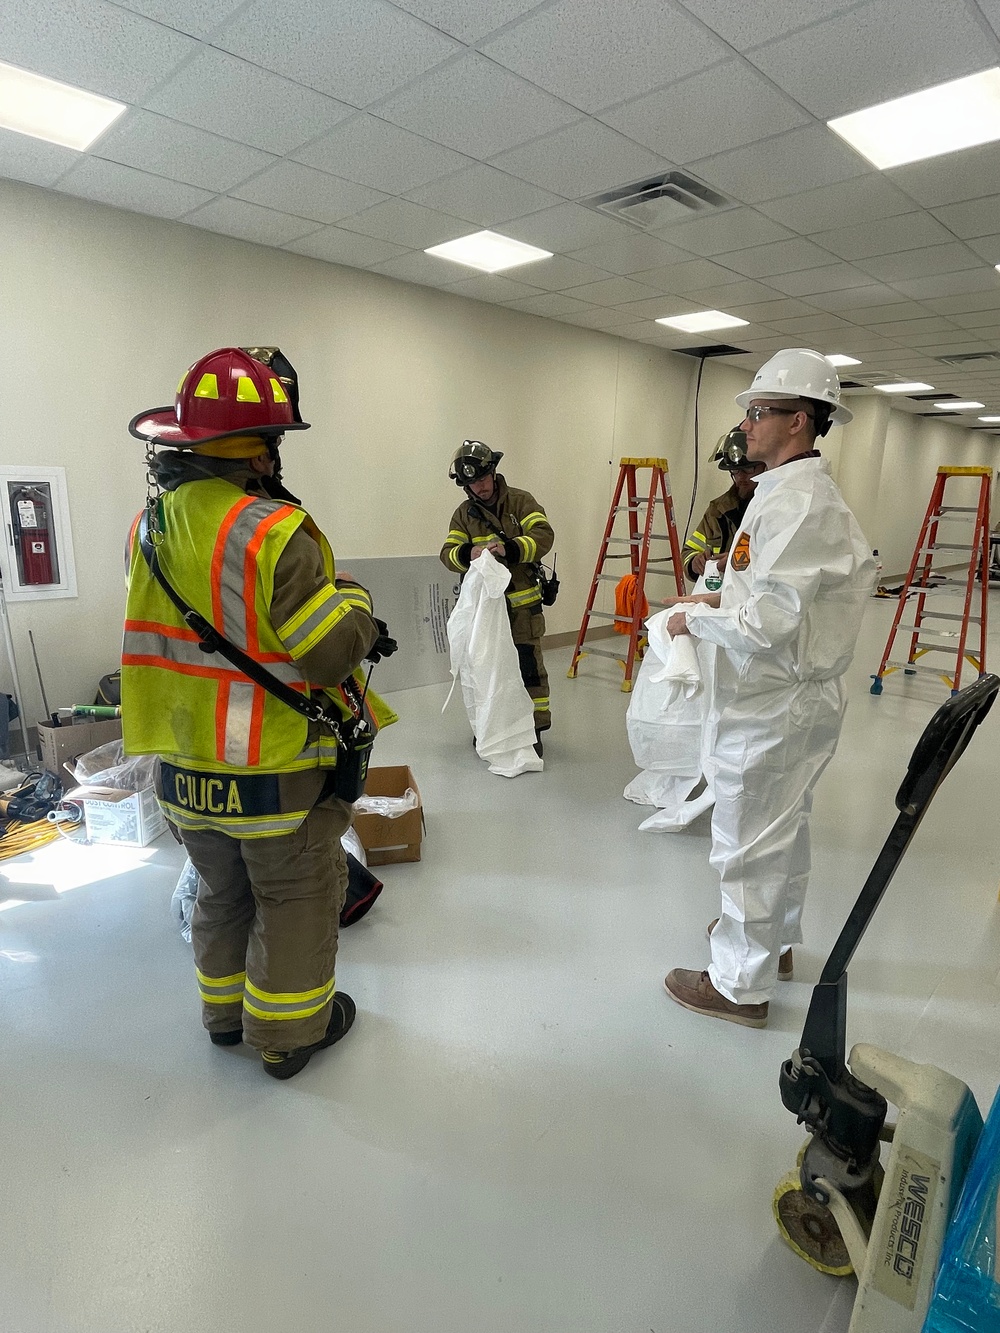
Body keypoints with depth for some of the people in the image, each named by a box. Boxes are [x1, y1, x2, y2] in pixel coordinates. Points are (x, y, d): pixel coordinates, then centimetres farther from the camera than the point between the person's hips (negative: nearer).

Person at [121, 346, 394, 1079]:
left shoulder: (153, 523, 1)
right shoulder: (270, 530, -24)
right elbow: (333, 656, -23)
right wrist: (353, 596, -4)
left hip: (185, 766, 7)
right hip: (276, 771, -7)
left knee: (223, 891, 25)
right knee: (296, 901, 14)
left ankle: (226, 1009, 44)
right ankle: (288, 1032, 31)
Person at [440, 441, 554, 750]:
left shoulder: (521, 501, -4)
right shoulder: (463, 514, 5)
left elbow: (544, 535, -16)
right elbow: (448, 553, -5)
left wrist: (509, 548, -32)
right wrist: (468, 554, -28)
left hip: (522, 602, -3)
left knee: (528, 664, -2)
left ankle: (534, 727, 9)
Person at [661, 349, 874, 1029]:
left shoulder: (795, 499, -23)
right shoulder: (814, 491, 11)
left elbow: (770, 623, -28)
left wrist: (696, 619, -12)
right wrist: (725, 600, 10)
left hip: (773, 705, -11)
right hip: (802, 694, 11)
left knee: (750, 844, 3)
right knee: (785, 829, 23)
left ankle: (741, 984, 20)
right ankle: (775, 939, 43)